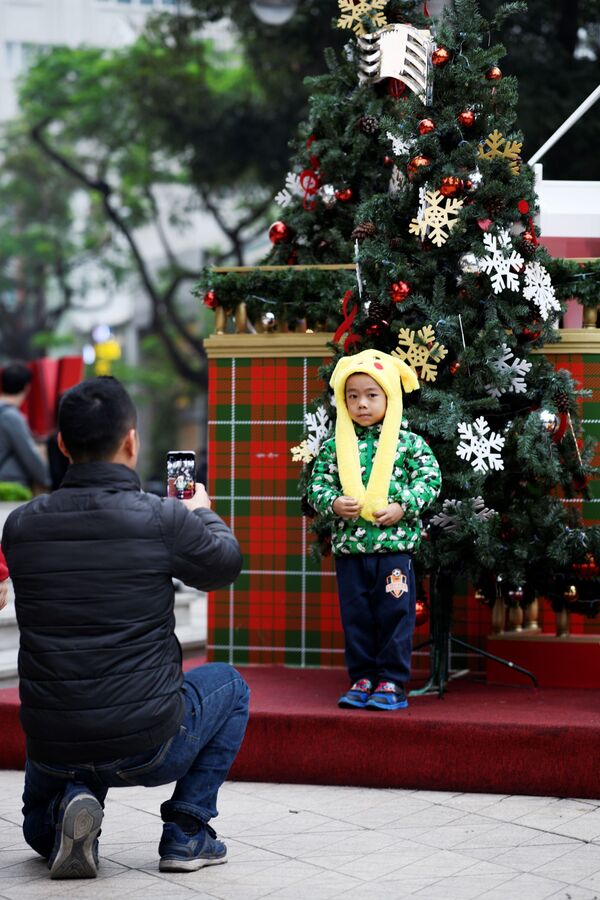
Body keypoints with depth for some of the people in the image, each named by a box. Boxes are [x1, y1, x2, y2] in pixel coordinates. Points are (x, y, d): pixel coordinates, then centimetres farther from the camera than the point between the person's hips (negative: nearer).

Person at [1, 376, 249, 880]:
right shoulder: (162, 520, -14)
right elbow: (225, 565, 7)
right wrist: (203, 513, 28)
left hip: (51, 748, 3)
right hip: (147, 747, -3)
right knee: (228, 684, 30)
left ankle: (71, 803, 0)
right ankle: (187, 833, 16)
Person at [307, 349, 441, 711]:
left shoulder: (408, 443, 1)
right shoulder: (335, 446, 7)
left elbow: (429, 478, -2)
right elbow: (318, 484, 8)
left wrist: (402, 507, -14)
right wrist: (333, 502, -12)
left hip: (395, 545, -2)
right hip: (349, 547, 3)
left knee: (395, 614, -1)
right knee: (356, 616, 7)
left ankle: (392, 681, 6)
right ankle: (363, 678, 16)